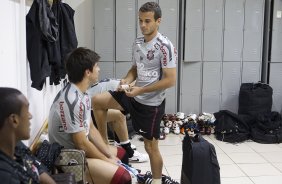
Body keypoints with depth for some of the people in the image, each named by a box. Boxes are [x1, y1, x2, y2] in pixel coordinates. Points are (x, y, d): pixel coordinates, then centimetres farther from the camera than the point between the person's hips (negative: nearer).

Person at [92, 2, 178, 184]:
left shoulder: (165, 46, -18)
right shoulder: (137, 43, 5)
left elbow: (170, 80, -21)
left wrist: (141, 90, -22)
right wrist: (127, 80, -5)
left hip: (151, 103, -7)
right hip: (135, 96, 7)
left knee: (151, 146, 3)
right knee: (97, 101, 4)